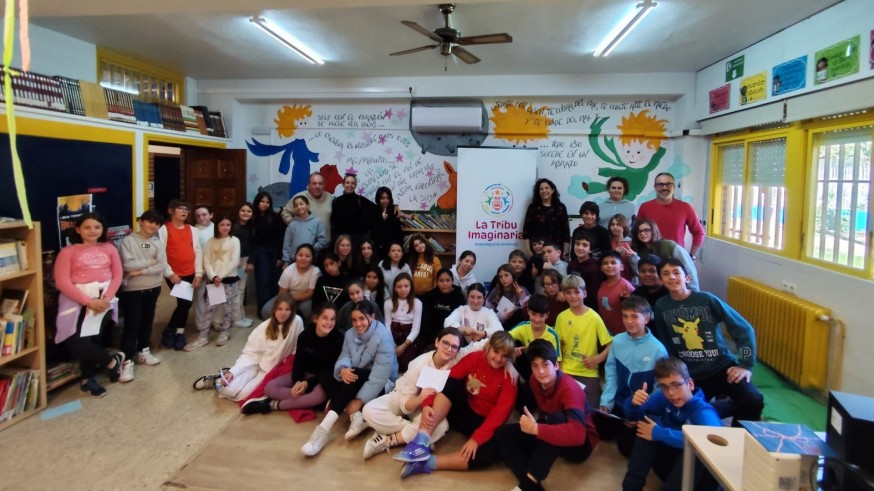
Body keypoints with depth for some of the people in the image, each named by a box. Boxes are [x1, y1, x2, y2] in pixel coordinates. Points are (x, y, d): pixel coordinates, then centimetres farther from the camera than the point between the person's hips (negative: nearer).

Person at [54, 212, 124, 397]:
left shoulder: (109, 248, 10)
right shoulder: (68, 252, 1)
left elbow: (118, 275, 7)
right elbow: (62, 282, -7)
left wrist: (105, 299, -8)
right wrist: (89, 301, -15)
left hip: (103, 300, 2)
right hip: (77, 301, -2)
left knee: (93, 340, 0)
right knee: (76, 344, -13)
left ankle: (87, 378, 21)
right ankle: (112, 361, 10)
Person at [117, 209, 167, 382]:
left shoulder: (158, 243, 4)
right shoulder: (128, 241, -7)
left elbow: (162, 266, -8)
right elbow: (127, 265, -18)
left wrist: (141, 271, -16)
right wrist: (150, 262, -10)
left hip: (153, 288, 5)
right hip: (132, 290, -5)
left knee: (147, 321, 16)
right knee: (132, 324, -4)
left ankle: (143, 351, 32)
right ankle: (127, 361, 1)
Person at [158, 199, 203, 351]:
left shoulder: (192, 229, 10)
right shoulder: (164, 229, -4)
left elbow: (197, 252, 8)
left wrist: (198, 274, 1)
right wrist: (170, 273, -13)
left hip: (190, 273, 4)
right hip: (174, 275, -4)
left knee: (186, 303, 7)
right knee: (184, 303, -8)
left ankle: (179, 333, 22)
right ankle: (169, 331, 13)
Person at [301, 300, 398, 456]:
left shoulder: (383, 337, -19)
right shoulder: (350, 334, 3)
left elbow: (380, 375, -27)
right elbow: (344, 357, -9)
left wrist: (360, 400, -32)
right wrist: (342, 369, -34)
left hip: (382, 386, -6)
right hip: (357, 381, 6)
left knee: (355, 374, -36)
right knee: (328, 380, -21)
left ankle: (324, 428, -43)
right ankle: (356, 415, -31)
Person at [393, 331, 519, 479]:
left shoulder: (510, 376, -10)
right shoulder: (474, 358, -7)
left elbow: (501, 411, -19)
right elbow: (445, 381, -14)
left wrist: (477, 438, -29)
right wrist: (427, 404, -31)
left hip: (483, 422, -1)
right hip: (462, 412, 2)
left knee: (492, 451, -35)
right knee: (451, 383, -27)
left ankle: (428, 463, -33)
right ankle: (422, 440, -35)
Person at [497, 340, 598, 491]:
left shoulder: (569, 388, -28)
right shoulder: (534, 380, -8)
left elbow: (577, 434, -43)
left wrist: (535, 428, -43)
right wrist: (530, 423, -8)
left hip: (580, 444, -6)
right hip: (548, 438, 7)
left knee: (556, 418, -37)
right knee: (504, 432, -11)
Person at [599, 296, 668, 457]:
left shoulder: (658, 349, -20)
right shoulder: (617, 340, -9)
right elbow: (610, 373, -2)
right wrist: (606, 401, -10)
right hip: (619, 402, 4)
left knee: (627, 447, 0)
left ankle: (630, 428, 29)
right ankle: (621, 427, 36)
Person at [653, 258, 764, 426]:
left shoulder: (707, 299, -10)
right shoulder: (661, 306, -4)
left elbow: (744, 329, -6)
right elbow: (665, 344, 8)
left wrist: (745, 365, -9)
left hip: (721, 366, -3)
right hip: (690, 374, 3)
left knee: (753, 401, -26)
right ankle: (734, 406, 25)